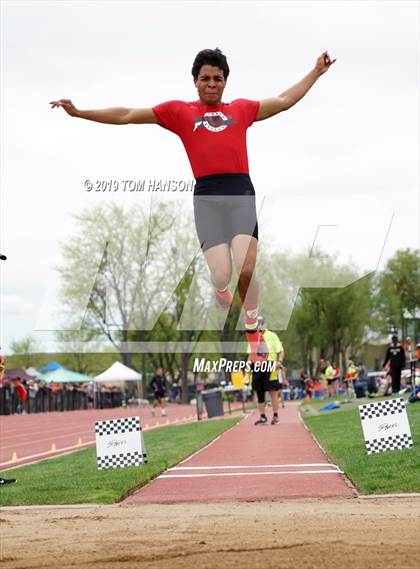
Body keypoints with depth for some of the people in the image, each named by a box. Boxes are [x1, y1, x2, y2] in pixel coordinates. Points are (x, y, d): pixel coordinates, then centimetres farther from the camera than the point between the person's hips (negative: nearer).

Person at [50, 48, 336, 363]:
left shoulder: (241, 109, 21)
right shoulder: (179, 111, 17)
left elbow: (284, 101, 32)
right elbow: (126, 115, 19)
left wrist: (316, 72, 34)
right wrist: (79, 112, 18)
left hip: (241, 192, 1)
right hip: (207, 196, -1)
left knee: (246, 268, -16)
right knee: (221, 276, -12)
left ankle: (254, 331, 9)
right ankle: (226, 306, 27)